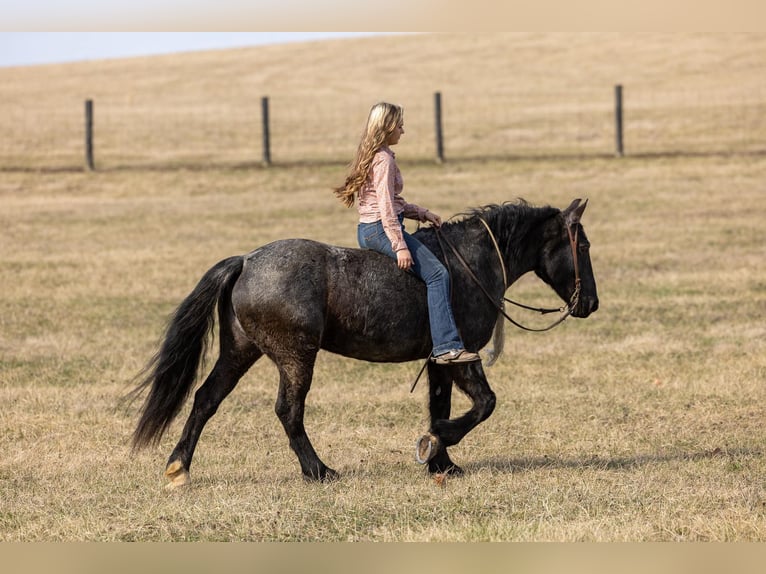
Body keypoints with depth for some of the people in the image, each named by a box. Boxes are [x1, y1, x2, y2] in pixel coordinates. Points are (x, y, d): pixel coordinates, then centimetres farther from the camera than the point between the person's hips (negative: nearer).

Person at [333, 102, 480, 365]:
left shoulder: (371, 156, 18)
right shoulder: (384, 159, -13)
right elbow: (386, 207, -20)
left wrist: (421, 213, 16)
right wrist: (399, 246, -23)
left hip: (367, 231, 11)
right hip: (381, 229, -11)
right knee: (437, 274, -17)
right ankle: (447, 346, -26)